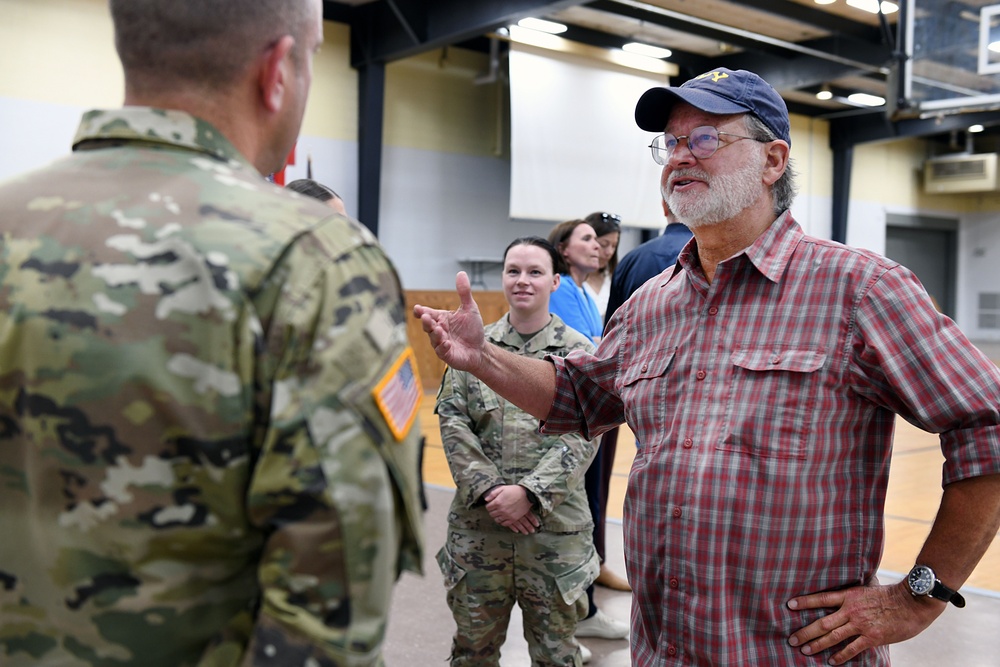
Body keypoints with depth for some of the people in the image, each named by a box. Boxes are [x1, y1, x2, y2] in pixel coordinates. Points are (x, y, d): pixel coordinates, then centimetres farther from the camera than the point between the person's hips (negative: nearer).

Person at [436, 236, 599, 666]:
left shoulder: (579, 352, 0)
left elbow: (581, 436, -7)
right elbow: (453, 421, -1)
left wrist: (530, 493, -16)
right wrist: (488, 490, -11)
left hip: (553, 524, -1)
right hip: (479, 520, 2)